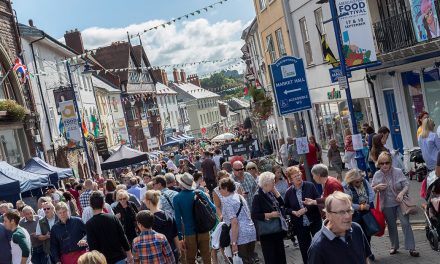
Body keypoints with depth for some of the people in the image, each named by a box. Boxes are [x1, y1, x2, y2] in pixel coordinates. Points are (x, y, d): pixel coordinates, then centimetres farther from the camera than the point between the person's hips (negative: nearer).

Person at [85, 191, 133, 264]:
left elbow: (92, 247, -14)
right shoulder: (113, 218, -4)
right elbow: (123, 237, -1)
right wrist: (129, 254, 9)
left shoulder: (89, 224, -12)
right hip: (119, 257, 2)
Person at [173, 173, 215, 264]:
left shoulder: (177, 198, -7)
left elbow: (178, 219, -8)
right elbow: (213, 209, 0)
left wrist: (180, 238, -3)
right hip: (204, 232, 2)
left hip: (190, 234, -2)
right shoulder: (200, 193, -2)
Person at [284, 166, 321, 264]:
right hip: (299, 225, 2)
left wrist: (306, 209, -19)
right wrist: (293, 212, -13)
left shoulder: (310, 186, -7)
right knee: (304, 248, 12)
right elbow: (285, 208, 7)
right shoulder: (289, 192, -1)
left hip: (314, 221, -2)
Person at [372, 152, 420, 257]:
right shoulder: (377, 175, -4)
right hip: (387, 205, 2)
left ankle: (411, 248, -1)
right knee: (391, 226, 13)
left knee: (405, 223, -8)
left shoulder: (398, 172, -10)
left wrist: (402, 193, -25)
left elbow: (407, 185, -7)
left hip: (400, 202, -2)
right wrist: (378, 187, -18)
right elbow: (372, 189, 4)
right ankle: (394, 246, 30)